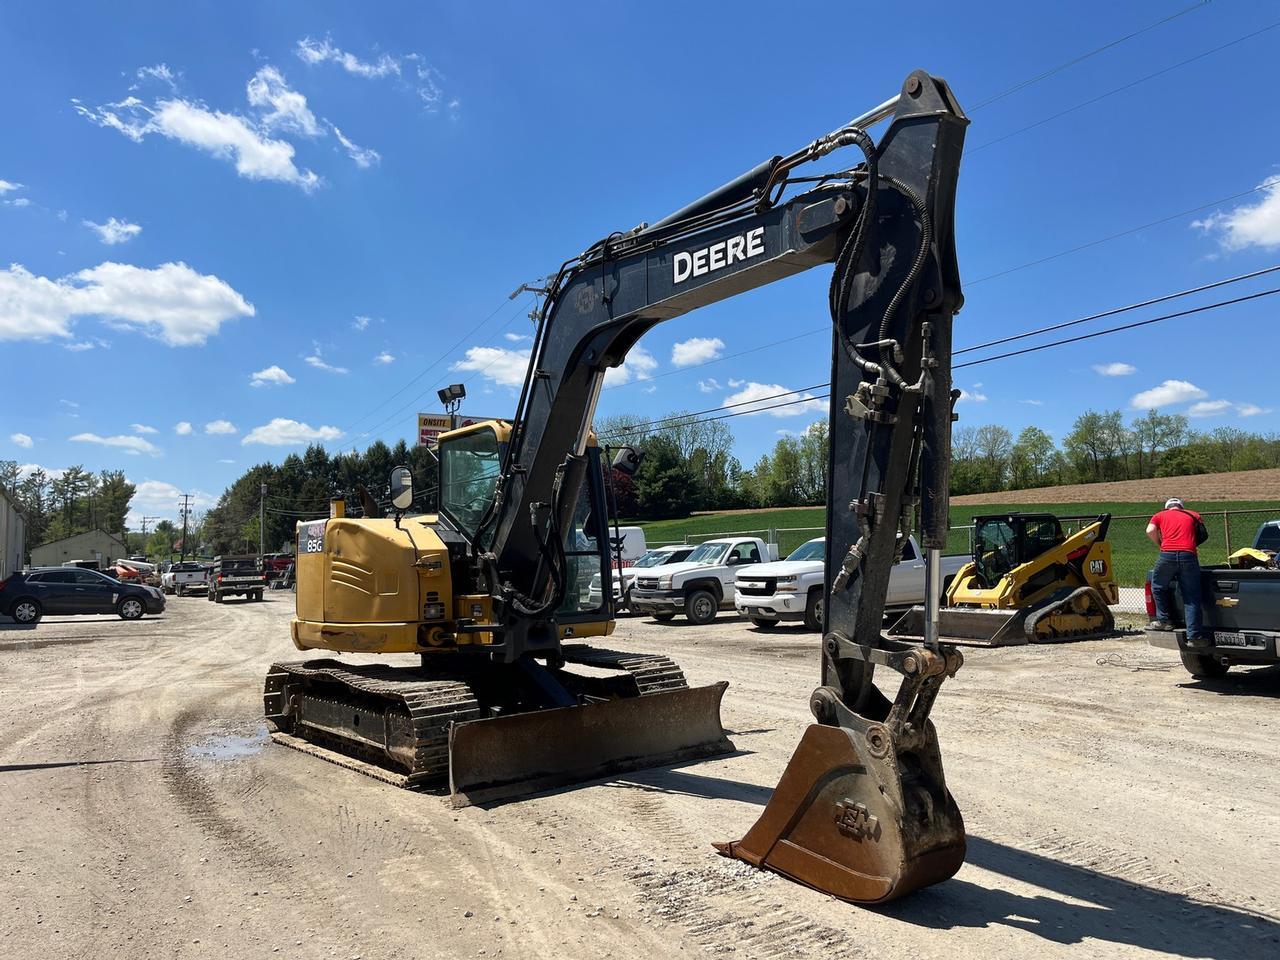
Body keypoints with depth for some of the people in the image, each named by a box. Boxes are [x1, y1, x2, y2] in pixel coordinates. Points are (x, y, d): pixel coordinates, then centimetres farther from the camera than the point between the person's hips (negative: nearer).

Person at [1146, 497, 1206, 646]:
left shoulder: (1160, 515, 20)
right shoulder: (1192, 515, 24)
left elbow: (1150, 531, 3)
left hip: (1167, 555, -1)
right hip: (1189, 555, 1)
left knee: (1158, 587, 23)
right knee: (1191, 598, 4)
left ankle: (1164, 620, 21)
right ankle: (1194, 636, 2)